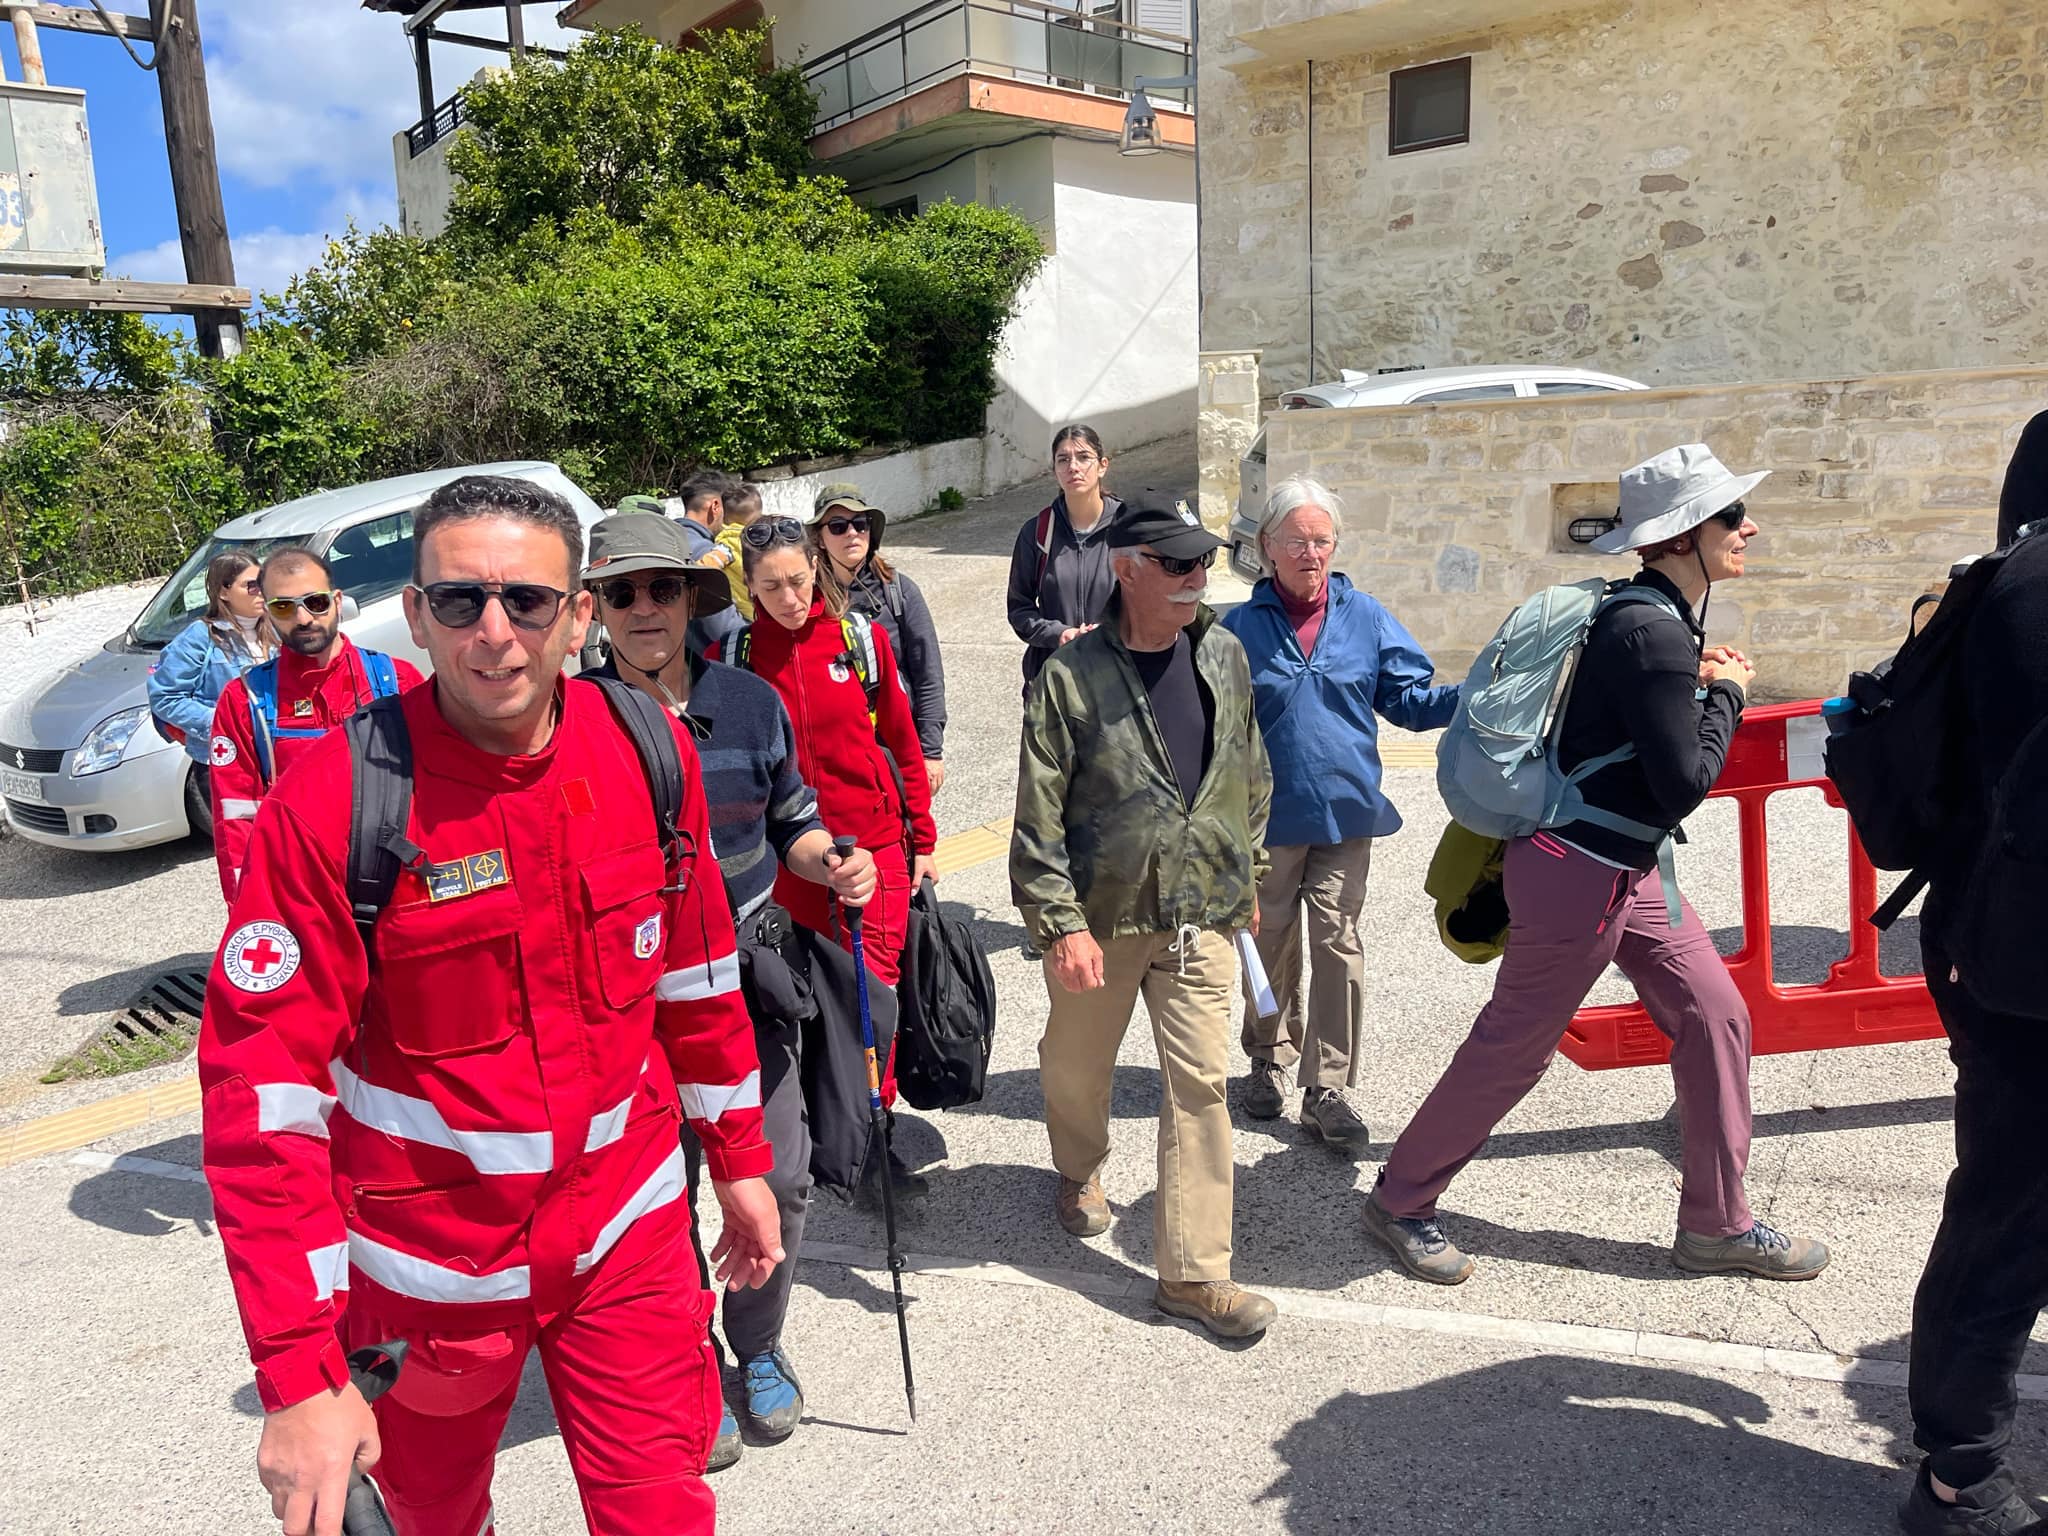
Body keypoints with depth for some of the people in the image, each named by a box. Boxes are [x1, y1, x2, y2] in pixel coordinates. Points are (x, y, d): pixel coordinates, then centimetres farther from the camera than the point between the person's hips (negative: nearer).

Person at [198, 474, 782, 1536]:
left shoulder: (646, 751, -9)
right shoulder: (332, 802, -20)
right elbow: (262, 1090, -18)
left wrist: (739, 1158, 11)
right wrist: (297, 1373, -18)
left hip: (627, 1229, 2)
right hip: (429, 1263, -1)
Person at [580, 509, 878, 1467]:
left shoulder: (751, 703, 0)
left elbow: (792, 818, 10)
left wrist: (832, 865, -9)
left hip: (750, 975, 3)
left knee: (779, 1177, 8)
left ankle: (759, 1348, 35)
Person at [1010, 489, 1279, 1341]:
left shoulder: (1225, 654, 3)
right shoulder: (1073, 676, -12)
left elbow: (1252, 776, 14)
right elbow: (1039, 816, -12)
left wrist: (1246, 877, 17)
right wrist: (1061, 924, -16)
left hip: (1201, 915, 3)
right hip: (1097, 915, -2)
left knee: (1200, 1084, 1)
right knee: (1077, 1067, 17)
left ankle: (1192, 1271, 13)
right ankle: (1079, 1172, 49)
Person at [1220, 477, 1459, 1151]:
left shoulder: (1365, 616, 3)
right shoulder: (1241, 627, -1)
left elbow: (1407, 698, 4)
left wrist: (1471, 696, -13)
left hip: (1345, 812, 1)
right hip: (1269, 817, 0)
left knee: (1337, 944, -1)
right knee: (1272, 944, 12)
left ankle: (1326, 1090, 9)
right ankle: (1269, 1060, 33)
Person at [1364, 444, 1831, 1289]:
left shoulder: (1662, 617, 9)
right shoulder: (1653, 633, -22)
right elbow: (1684, 784, -21)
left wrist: (1699, 684, 3)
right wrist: (1726, 692, -7)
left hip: (1625, 868, 10)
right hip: (1581, 875, -10)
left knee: (1715, 1015, 11)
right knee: (1513, 1047, 2)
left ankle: (1717, 1224, 26)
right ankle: (1401, 1198, 20)